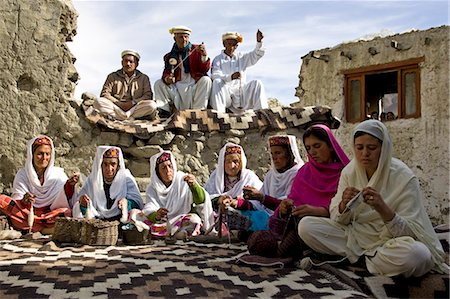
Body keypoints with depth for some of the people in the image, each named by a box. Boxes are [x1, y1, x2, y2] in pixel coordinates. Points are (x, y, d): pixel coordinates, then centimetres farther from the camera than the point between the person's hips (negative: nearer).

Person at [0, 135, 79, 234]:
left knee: (67, 212, -32)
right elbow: (18, 204, -6)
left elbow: (67, 198, -6)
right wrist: (24, 201, -29)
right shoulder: (22, 175, 2)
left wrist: (70, 185, -26)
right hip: (27, 213, 1)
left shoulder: (58, 173, 2)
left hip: (49, 213, -1)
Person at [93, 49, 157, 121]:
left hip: (135, 108, 0)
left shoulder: (143, 78, 16)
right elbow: (104, 94, 7)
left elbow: (148, 96, 4)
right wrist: (119, 103, -9)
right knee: (98, 101, -27)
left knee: (152, 105, -30)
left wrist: (133, 102, -12)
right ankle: (131, 118, -35)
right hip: (116, 107, 0)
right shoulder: (112, 77, 16)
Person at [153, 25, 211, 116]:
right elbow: (166, 73, 7)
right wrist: (166, 78, -17)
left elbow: (205, 70, -2)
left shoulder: (196, 49, 6)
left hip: (194, 85, -2)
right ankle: (164, 112, -16)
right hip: (177, 86, 2)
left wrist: (204, 55, -20)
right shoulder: (169, 56, 13)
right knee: (159, 83, -12)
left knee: (206, 80, -30)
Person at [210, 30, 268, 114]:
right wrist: (230, 77, -28)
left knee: (257, 83, -19)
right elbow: (215, 76, -9)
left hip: (241, 91, 3)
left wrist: (259, 42, -14)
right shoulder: (218, 59, 9)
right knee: (217, 82, -32)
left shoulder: (241, 57, 21)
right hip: (225, 92, -2)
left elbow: (255, 56, 6)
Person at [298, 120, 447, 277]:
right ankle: (366, 257, -5)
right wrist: (344, 205, -24)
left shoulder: (403, 177, -14)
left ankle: (357, 258, -9)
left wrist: (383, 209, -35)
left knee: (418, 254, -37)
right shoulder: (349, 172, -2)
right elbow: (338, 219, 0)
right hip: (355, 236, 3)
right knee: (305, 225, -13)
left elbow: (410, 231, -16)